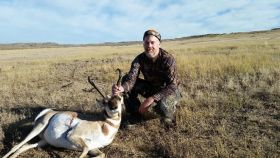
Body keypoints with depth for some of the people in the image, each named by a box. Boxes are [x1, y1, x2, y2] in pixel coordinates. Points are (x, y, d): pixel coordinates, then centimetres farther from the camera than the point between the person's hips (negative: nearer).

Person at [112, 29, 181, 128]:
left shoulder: (168, 59, -25)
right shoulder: (140, 59, -14)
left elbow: (173, 86, -32)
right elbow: (131, 78, -27)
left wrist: (152, 99, -43)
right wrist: (122, 88, -51)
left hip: (169, 90, -4)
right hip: (151, 88, 4)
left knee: (162, 105, -39)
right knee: (126, 79, -15)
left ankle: (168, 118, 1)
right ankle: (135, 115, -1)